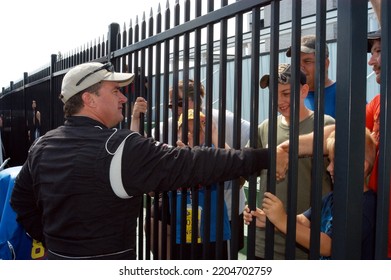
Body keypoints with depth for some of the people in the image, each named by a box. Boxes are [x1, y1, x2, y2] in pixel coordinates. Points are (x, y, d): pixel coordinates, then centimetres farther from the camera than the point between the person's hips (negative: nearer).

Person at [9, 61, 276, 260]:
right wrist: (263, 157, -23)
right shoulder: (121, 148, -22)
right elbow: (192, 164, -26)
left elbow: (21, 200, 14)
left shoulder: (42, 146, 2)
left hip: (57, 258, 7)